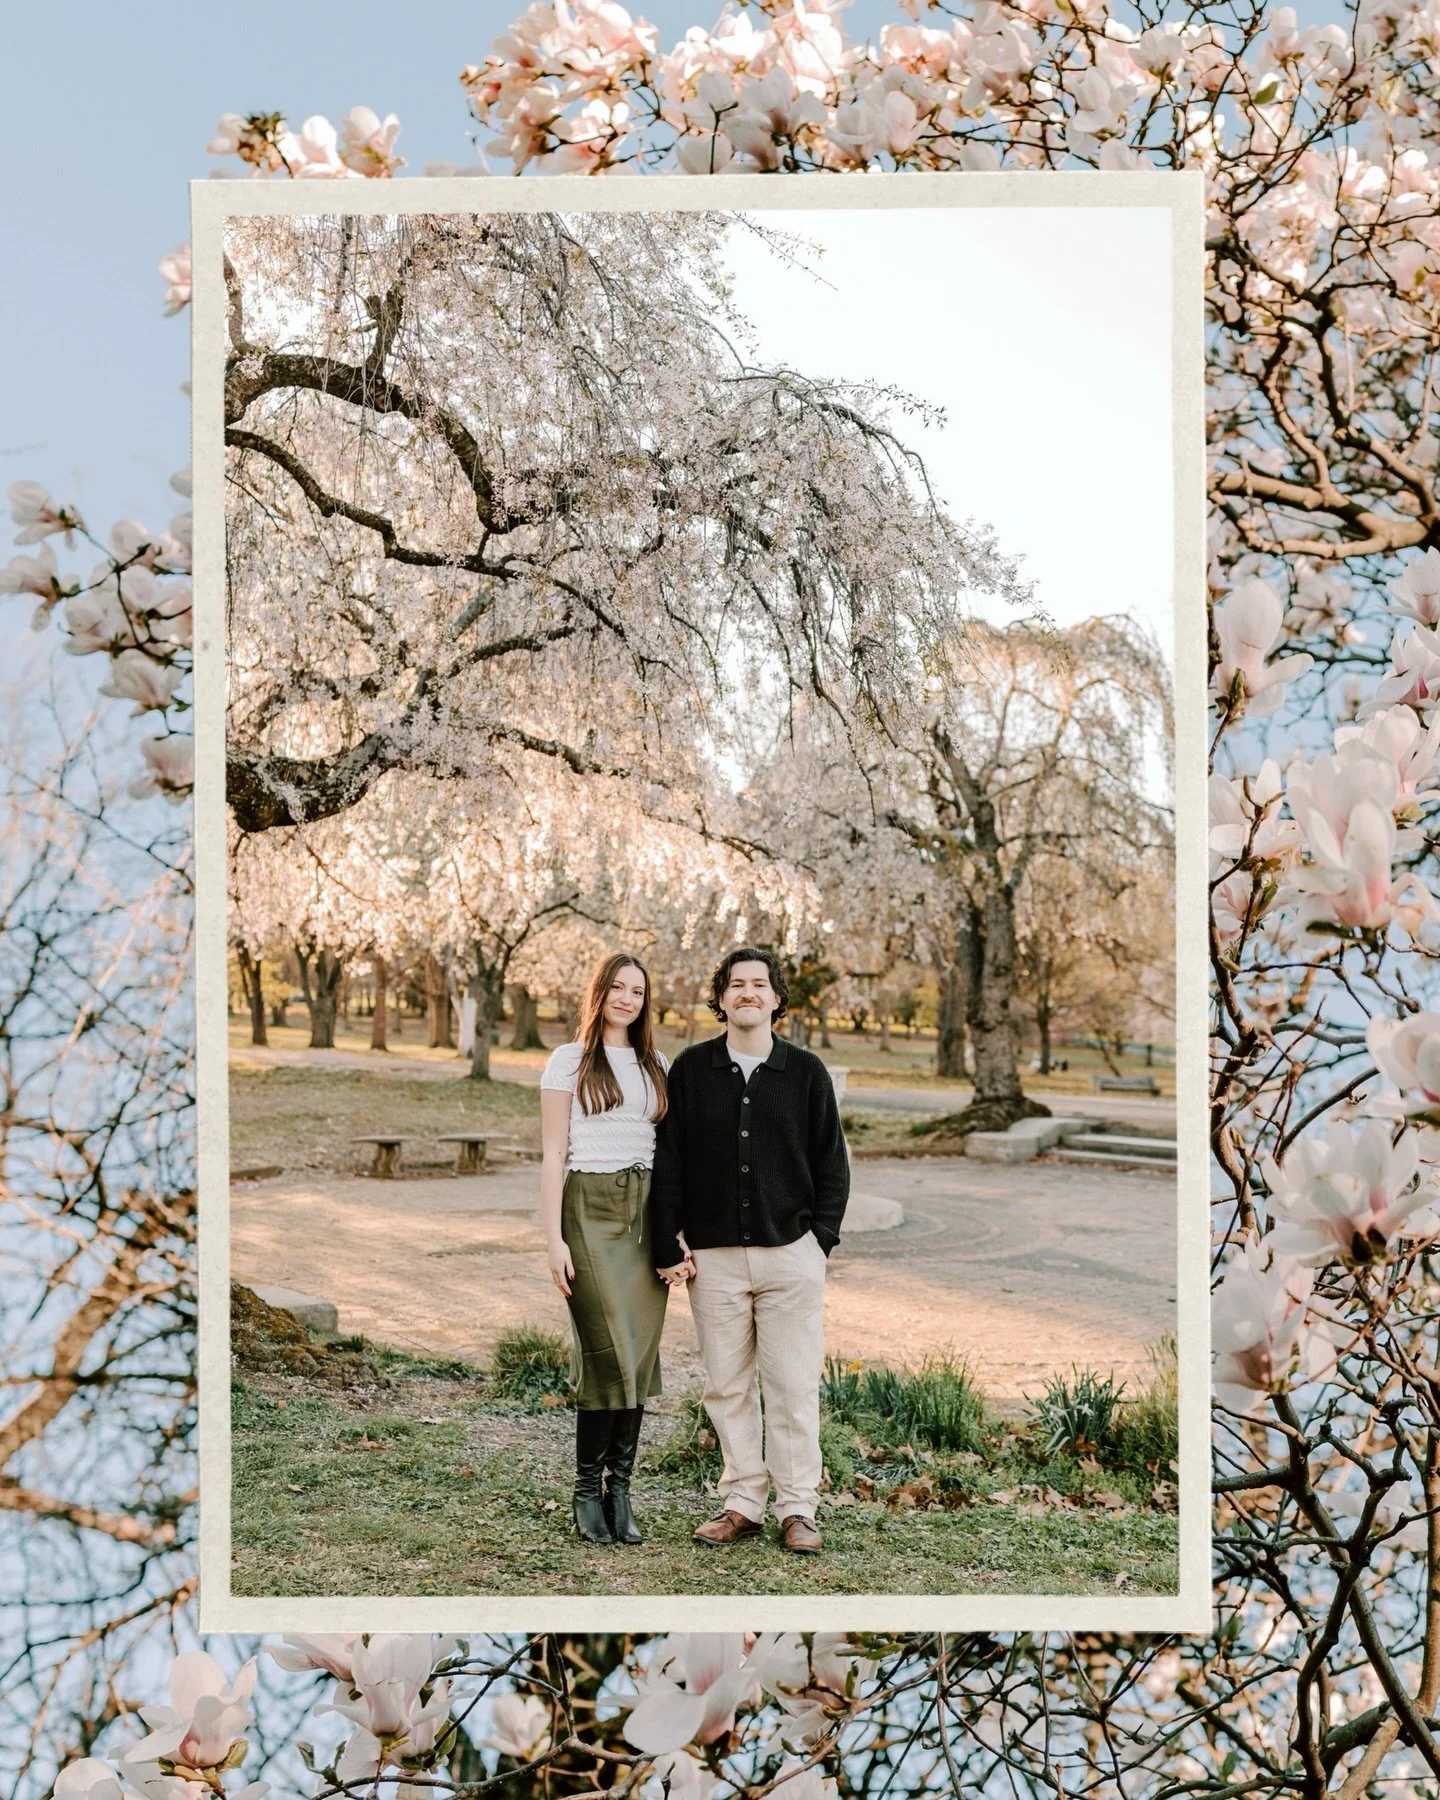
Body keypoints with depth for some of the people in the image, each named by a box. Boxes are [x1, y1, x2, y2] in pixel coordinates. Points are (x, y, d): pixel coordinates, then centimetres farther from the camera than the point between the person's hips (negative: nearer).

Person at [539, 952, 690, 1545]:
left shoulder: (656, 1066, 14)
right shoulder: (569, 1062, 2)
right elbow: (552, 1155, -2)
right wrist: (553, 1238, -10)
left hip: (647, 1212, 4)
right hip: (589, 1209, -4)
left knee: (639, 1355, 2)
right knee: (607, 1352, -9)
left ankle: (619, 1489, 9)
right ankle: (588, 1491, 4)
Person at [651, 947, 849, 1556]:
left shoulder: (806, 1071, 3)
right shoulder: (691, 1069, 4)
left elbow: (831, 1161, 8)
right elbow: (668, 1161, 5)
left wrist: (821, 1236, 0)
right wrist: (668, 1245, 0)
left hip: (790, 1254, -1)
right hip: (713, 1256, 1)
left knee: (794, 1386, 1)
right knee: (727, 1387, 7)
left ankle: (797, 1507, 11)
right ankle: (742, 1502, 18)